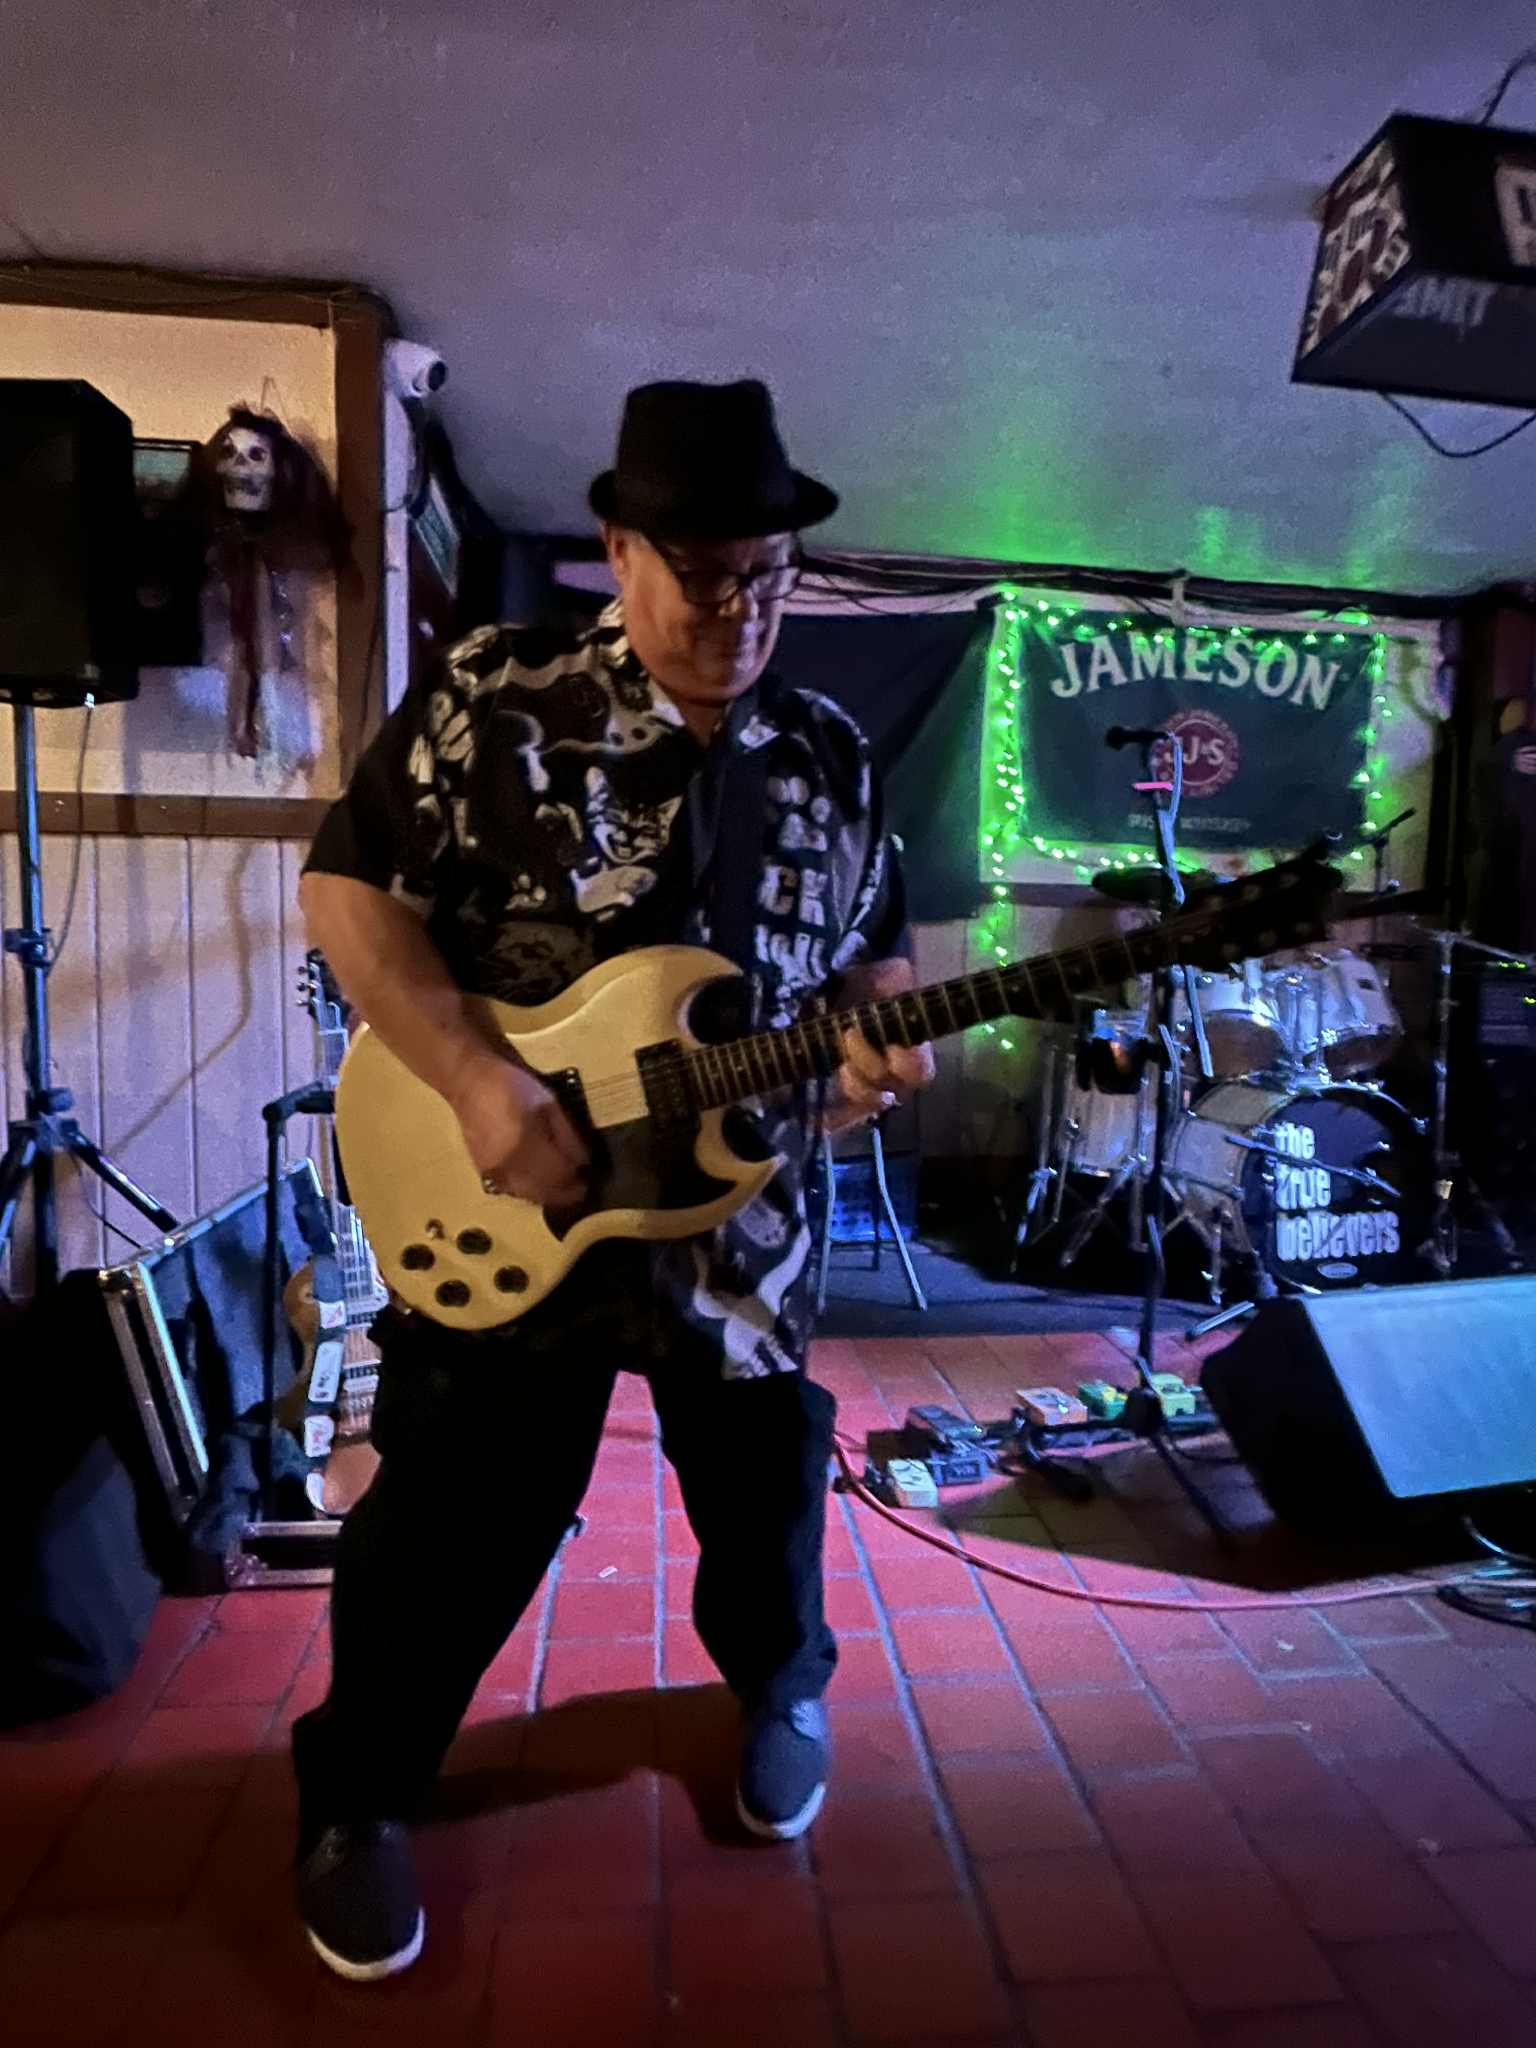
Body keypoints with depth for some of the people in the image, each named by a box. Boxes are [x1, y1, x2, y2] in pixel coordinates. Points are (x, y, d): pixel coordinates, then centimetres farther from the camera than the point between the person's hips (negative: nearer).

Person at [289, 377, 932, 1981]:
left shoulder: (830, 755, 4)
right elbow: (349, 893, -10)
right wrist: (480, 1084, -21)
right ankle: (357, 1798, 38)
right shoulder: (494, 700, -9)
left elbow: (875, 950, 12)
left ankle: (782, 1696, 51)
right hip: (499, 1215, -3)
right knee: (455, 1531, 10)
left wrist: (877, 1041, -10)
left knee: (765, 1503, 19)